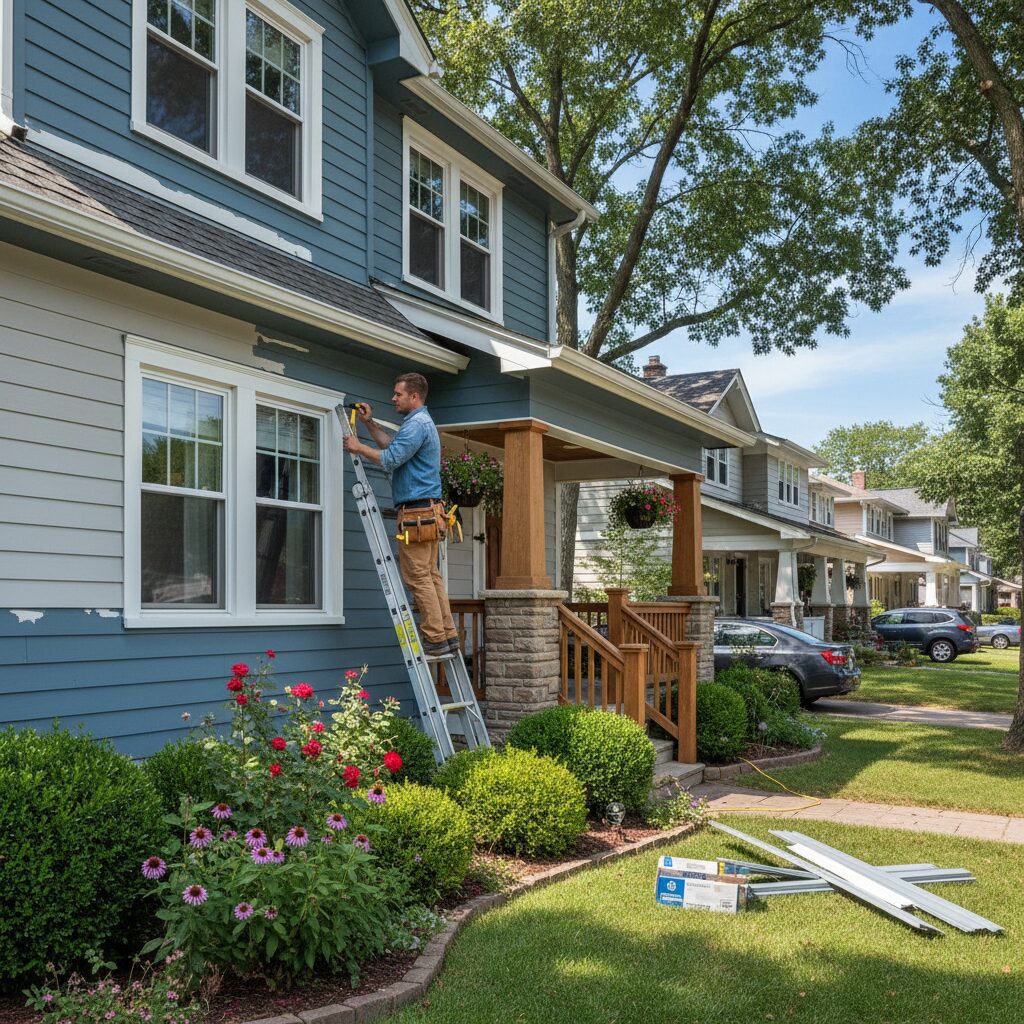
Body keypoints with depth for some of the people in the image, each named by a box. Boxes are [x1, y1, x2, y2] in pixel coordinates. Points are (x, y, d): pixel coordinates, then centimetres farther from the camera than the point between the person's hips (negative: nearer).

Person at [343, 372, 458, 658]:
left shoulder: (416, 424, -12)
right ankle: (447, 635, 11)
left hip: (416, 512, -11)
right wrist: (369, 423, 30)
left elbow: (390, 459, -17)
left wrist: (358, 447, -4)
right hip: (428, 510, 11)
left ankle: (435, 639, -6)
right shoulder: (422, 422, 22)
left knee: (418, 578, -8)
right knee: (430, 575, 11)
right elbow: (392, 444, 35)